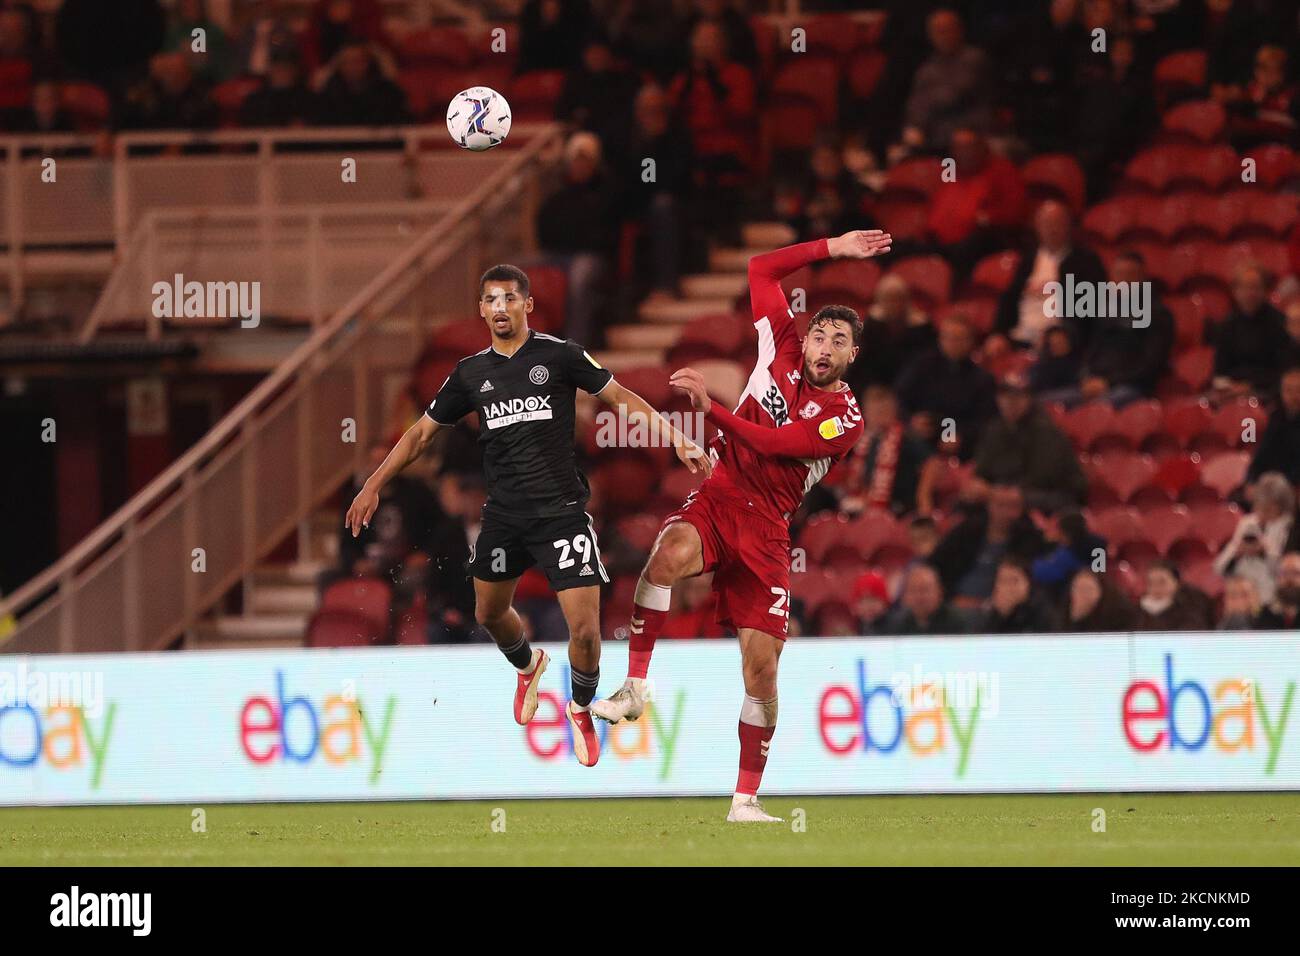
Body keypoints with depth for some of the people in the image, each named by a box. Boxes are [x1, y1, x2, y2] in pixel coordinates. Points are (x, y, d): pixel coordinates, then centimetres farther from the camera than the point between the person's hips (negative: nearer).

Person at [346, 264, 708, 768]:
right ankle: (529, 665, 52)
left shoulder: (559, 355, -5)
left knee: (585, 628, -11)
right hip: (503, 514, 4)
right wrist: (374, 485, 10)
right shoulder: (471, 372, 6)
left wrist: (678, 439, -12)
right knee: (490, 613, 18)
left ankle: (581, 709, 17)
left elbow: (623, 399, -2)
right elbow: (423, 431, 14)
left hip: (561, 512, -4)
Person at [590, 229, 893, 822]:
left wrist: (709, 408, -21)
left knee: (762, 662, -6)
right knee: (671, 552, -36)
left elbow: (771, 442, -14)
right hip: (717, 496, 1)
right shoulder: (782, 350, 7)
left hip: (766, 528, -1)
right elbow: (760, 270, 13)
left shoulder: (845, 419, -3)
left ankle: (746, 799, 4)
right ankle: (634, 688, -30)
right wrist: (831, 249, 11)